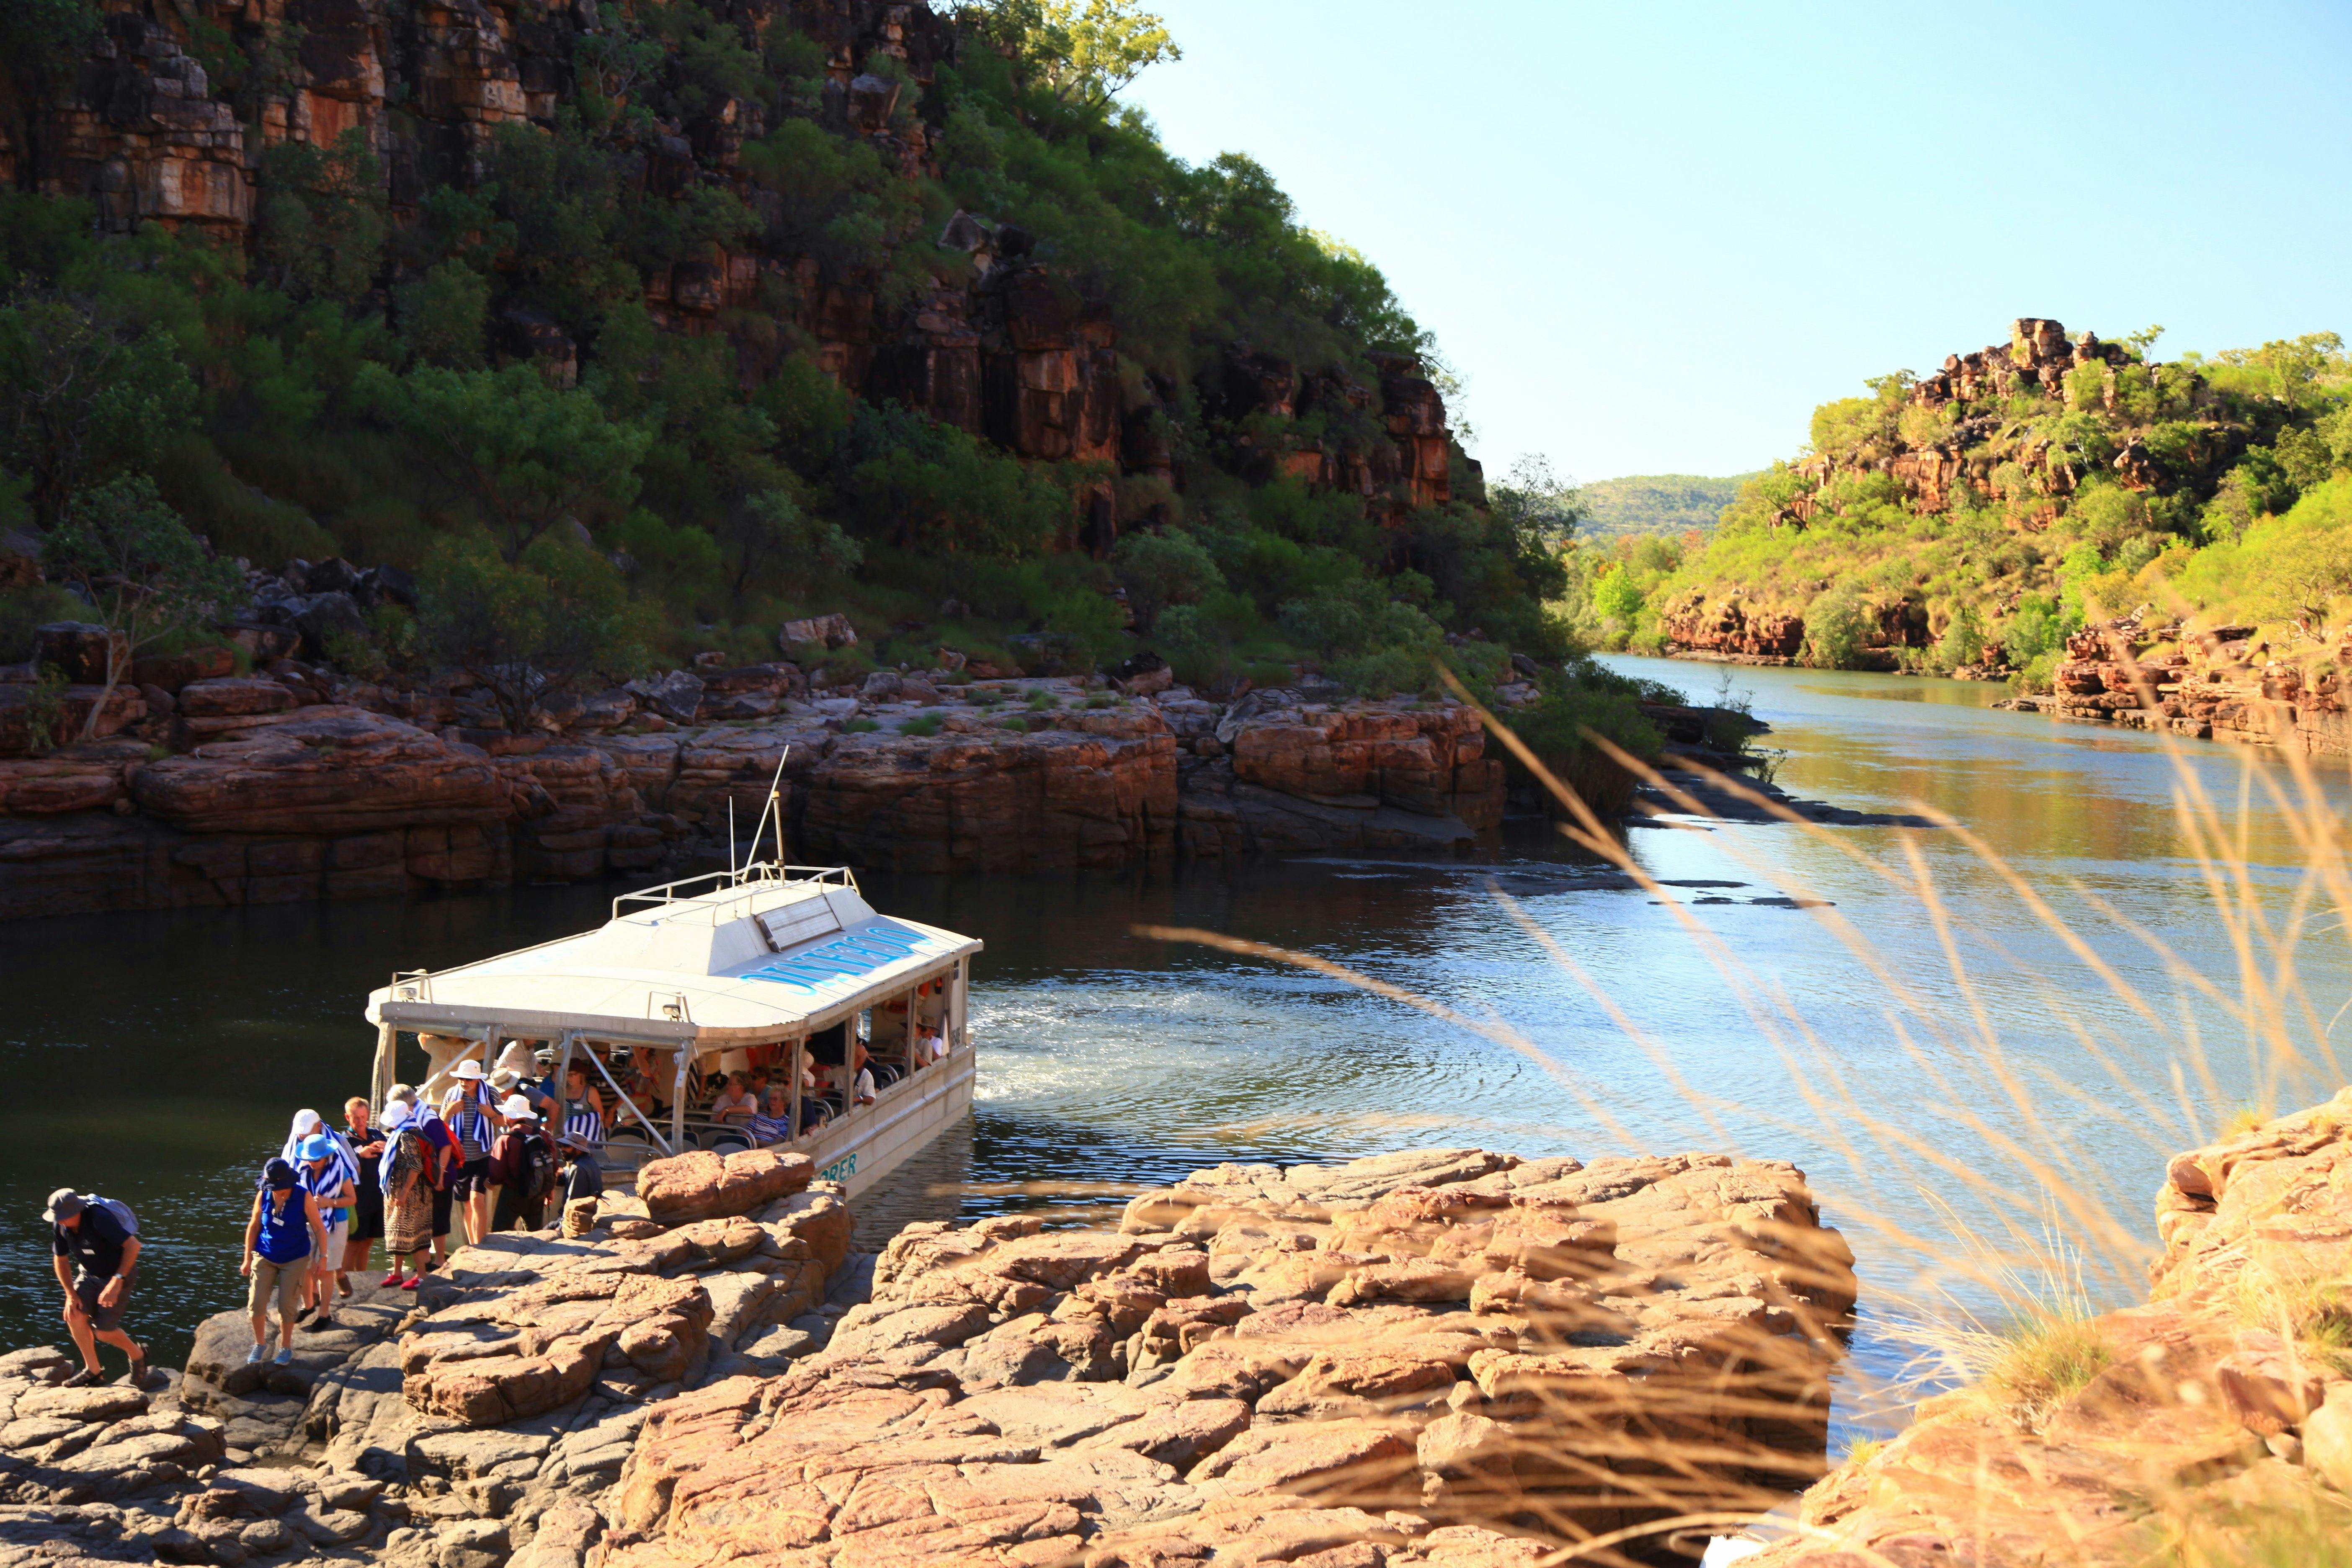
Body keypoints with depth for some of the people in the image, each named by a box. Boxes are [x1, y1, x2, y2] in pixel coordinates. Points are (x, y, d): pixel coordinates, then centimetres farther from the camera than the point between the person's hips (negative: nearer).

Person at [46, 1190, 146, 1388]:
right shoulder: (60, 1225, -10)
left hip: (118, 1274, -7)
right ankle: (93, 1370, 5)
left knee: (104, 1331, -10)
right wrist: (70, 1294, -3)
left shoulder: (99, 1218, -32)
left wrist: (117, 1281, -37)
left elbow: (133, 1245, -35)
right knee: (74, 1315, -12)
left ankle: (137, 1354, 19)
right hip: (89, 1274, 7)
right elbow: (60, 1260, 5)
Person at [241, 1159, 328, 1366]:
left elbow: (319, 1228, -8)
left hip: (295, 1259, -2)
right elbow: (254, 1226, 2)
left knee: (287, 1305, -1)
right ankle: (260, 1344, 20)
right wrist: (248, 1259, 5)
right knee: (256, 1302, -3)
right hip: (265, 1256, 2)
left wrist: (323, 1257, -12)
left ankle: (286, 1348, 20)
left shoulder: (304, 1197, -16)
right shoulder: (263, 1196, -10)